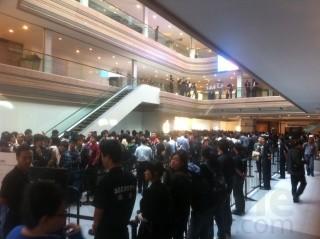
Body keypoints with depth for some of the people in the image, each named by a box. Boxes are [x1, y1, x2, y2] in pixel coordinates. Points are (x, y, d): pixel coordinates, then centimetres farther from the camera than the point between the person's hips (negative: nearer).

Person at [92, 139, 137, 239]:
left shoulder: (105, 181, -23)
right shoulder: (131, 178, -6)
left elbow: (99, 210, -15)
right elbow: (130, 203, 5)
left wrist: (95, 226, 4)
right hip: (123, 230, 5)